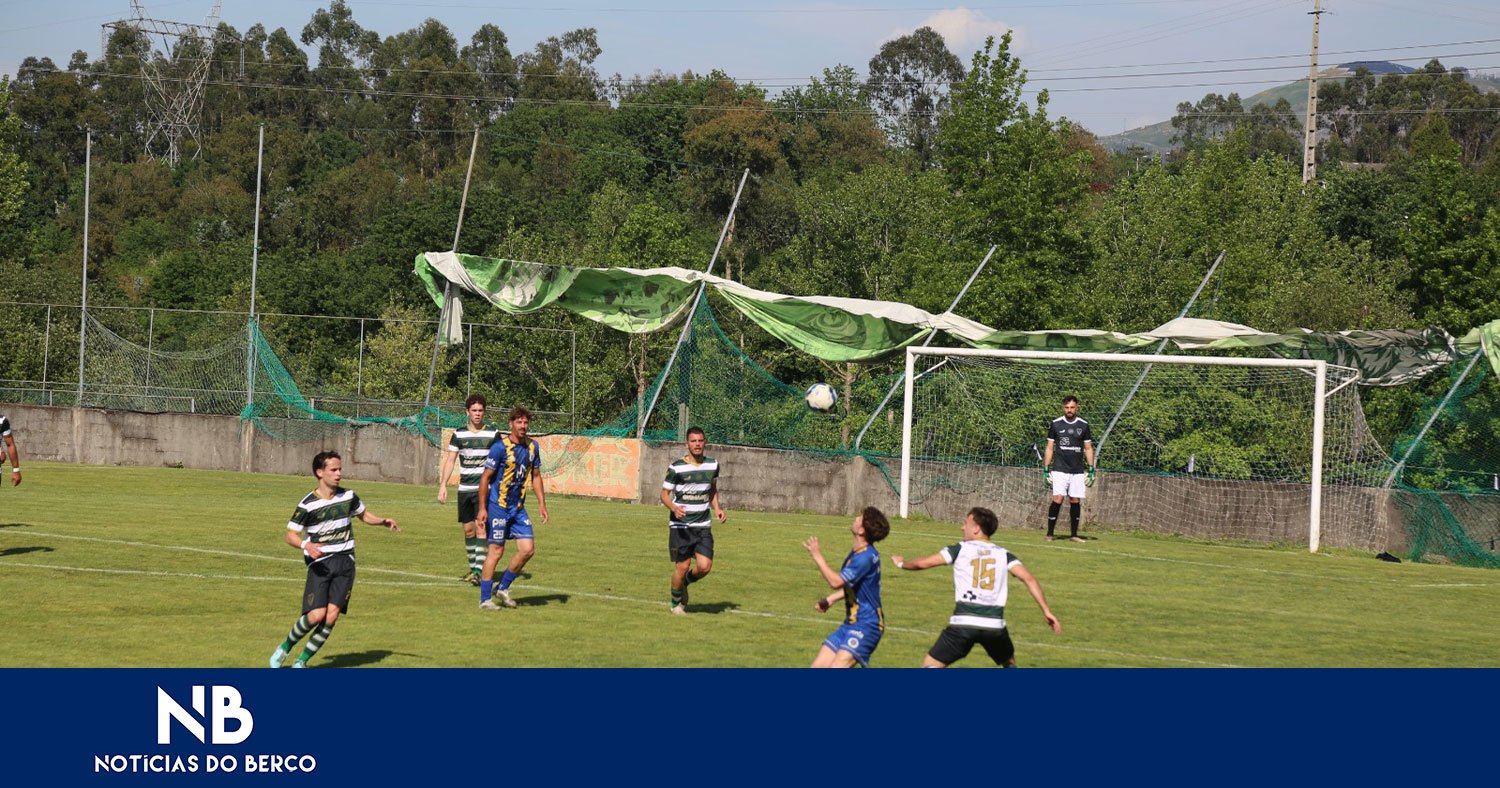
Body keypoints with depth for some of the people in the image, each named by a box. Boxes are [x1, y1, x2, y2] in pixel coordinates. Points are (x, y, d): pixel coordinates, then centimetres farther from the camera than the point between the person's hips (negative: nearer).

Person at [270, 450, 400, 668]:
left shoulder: (348, 497, 5)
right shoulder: (308, 505, -8)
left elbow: (364, 514, 23)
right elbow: (290, 535, -6)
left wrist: (383, 521, 4)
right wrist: (306, 545, -26)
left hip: (345, 563, 4)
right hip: (319, 564, -4)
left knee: (331, 617, -9)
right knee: (316, 615, -18)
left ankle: (301, 662, 4)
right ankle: (285, 647, 8)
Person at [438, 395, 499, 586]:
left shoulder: (493, 433, 0)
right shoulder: (459, 434, 6)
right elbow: (450, 460, 7)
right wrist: (443, 485, -2)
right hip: (464, 489, 3)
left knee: (480, 526, -14)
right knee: (468, 529, 8)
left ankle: (479, 571, -17)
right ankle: (473, 568, 21)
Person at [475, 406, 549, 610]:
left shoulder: (532, 447, 5)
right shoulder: (500, 447, -14)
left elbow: (536, 476, 17)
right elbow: (485, 477, -12)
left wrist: (542, 504, 11)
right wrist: (482, 509, -14)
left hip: (518, 507, 6)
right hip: (498, 506, -6)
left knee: (528, 549, 0)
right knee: (497, 551, -5)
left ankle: (503, 588, 17)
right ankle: (485, 599, 4)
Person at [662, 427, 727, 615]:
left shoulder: (712, 465, 6)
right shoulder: (676, 468, -7)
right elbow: (664, 493, -2)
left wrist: (717, 508, 6)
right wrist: (674, 508, -22)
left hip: (703, 525, 4)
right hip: (680, 525, -4)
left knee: (705, 566, -8)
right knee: (683, 566, -4)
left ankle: (684, 583, 25)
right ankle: (676, 603, 21)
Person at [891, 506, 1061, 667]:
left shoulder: (960, 549, 8)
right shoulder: (1003, 554, 13)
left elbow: (922, 563, 8)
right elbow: (1028, 579, 1)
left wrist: (902, 563, 28)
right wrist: (1046, 611, -1)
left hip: (963, 623, -3)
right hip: (995, 624, 3)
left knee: (930, 665, 4)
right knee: (1009, 664, 29)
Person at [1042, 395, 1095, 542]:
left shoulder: (1083, 425, 7)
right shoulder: (1055, 424, 3)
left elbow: (1088, 448, 11)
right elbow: (1049, 447, 7)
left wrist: (1091, 470, 4)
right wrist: (1046, 469, 1)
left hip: (1078, 471, 2)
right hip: (1060, 470, -2)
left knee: (1075, 501, 2)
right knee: (1057, 499, -13)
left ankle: (1073, 534, 12)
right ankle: (1049, 534, -8)